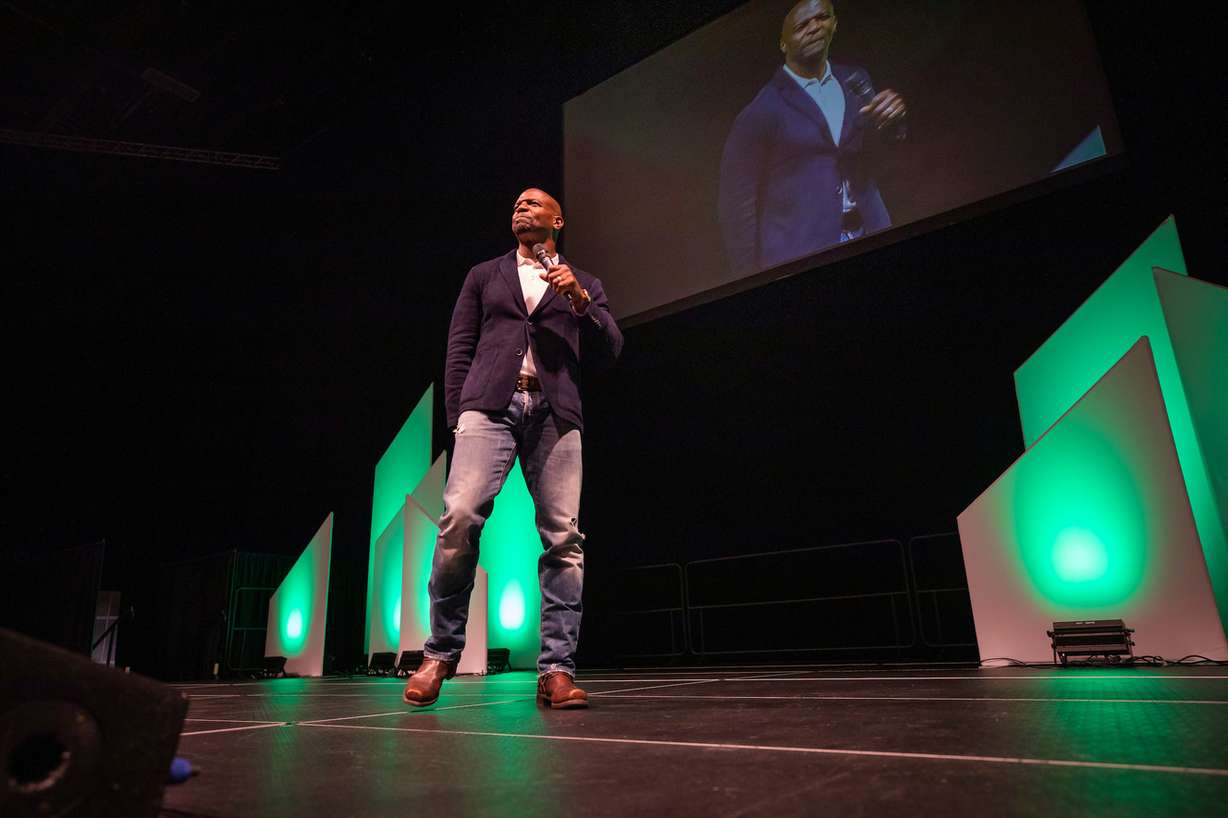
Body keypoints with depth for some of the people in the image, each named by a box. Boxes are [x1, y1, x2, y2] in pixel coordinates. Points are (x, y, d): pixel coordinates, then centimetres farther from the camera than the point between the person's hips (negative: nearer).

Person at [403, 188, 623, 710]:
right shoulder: (484, 275, 24)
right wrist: (458, 416, 2)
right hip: (489, 406, 0)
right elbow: (459, 349, 15)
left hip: (555, 413, 1)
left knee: (564, 537, -10)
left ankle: (557, 671, -3)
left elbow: (610, 350, 13)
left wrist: (580, 299, -1)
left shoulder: (583, 284, 24)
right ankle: (441, 653, -3)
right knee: (459, 519, -19)